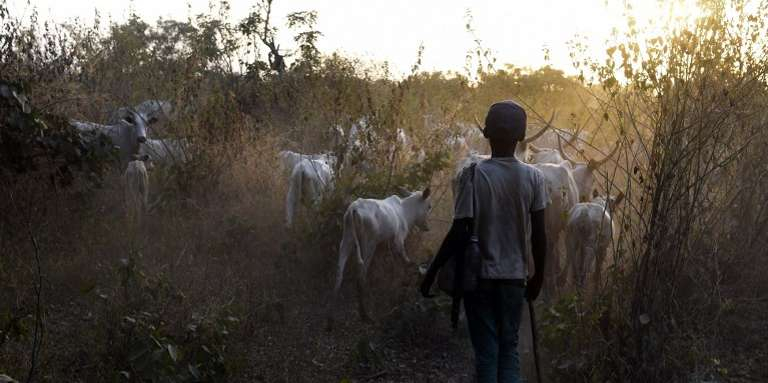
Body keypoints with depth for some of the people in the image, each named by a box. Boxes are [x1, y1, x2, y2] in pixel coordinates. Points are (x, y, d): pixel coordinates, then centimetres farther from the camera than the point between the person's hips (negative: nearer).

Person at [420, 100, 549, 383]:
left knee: (486, 351, 5)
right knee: (509, 348, 13)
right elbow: (539, 235, -2)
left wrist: (432, 271, -4)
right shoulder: (533, 177, -3)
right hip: (514, 276, 2)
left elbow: (459, 232, -13)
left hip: (479, 275, -2)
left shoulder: (473, 175, -10)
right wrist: (538, 276, 12)